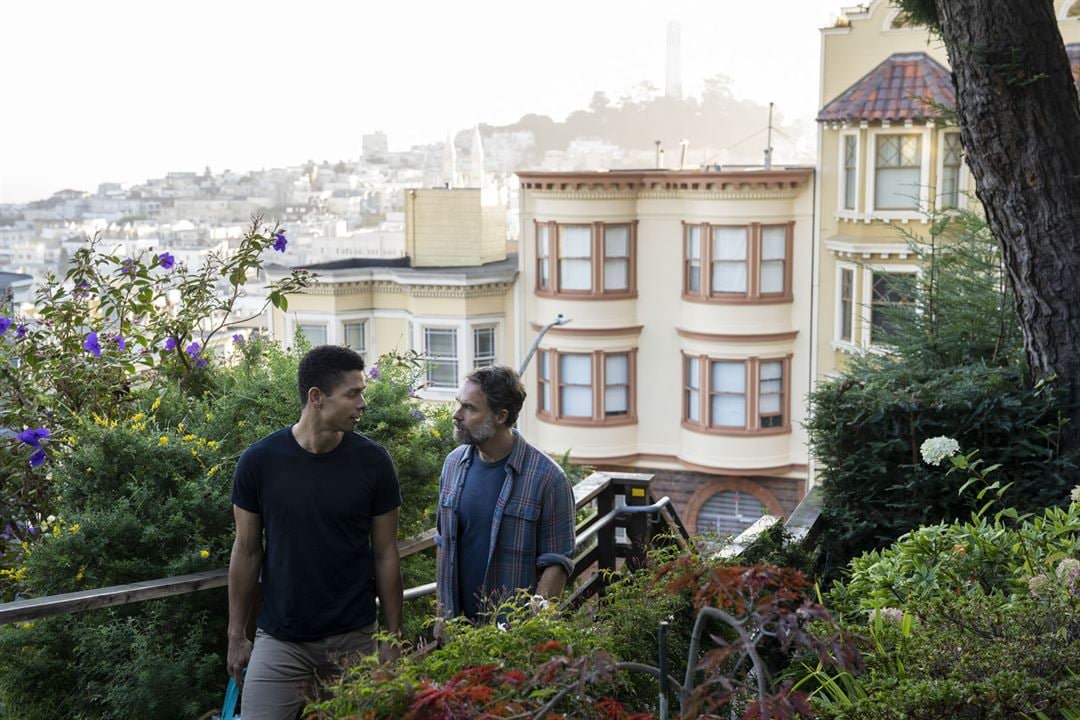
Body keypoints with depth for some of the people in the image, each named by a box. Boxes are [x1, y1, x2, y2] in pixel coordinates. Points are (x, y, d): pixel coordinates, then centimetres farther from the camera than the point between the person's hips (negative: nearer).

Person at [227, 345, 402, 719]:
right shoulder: (259, 460, -8)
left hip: (355, 637, 1)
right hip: (279, 639, 0)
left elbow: (385, 555, 1)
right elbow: (246, 552, 2)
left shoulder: (373, 462, -6)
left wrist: (393, 636, 1)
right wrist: (236, 635, 3)